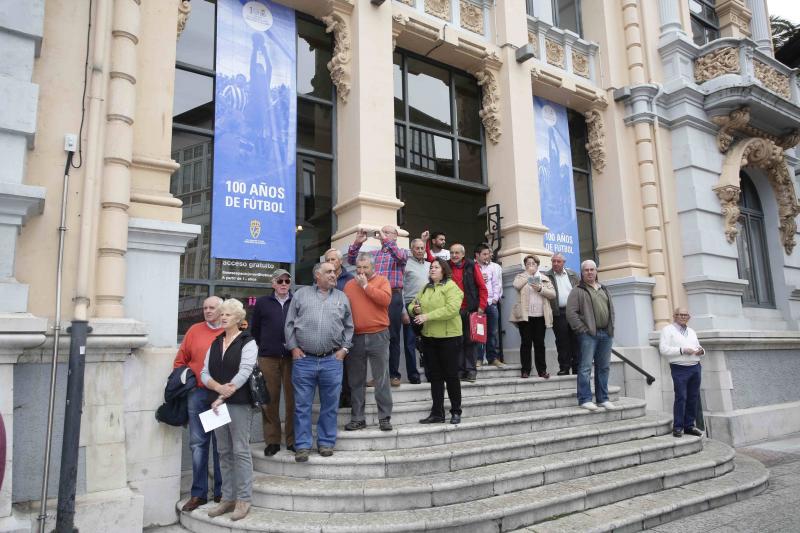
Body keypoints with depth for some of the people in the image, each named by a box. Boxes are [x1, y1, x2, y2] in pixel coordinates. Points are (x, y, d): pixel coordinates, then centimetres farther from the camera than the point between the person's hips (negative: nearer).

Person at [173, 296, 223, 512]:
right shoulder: (194, 330, 9)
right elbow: (180, 360, 13)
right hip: (197, 394, 2)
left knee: (220, 443, 7)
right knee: (198, 443, 5)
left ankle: (221, 492, 19)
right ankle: (198, 493, 15)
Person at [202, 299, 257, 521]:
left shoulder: (247, 343, -4)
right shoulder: (215, 343, 14)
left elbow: (243, 373, -14)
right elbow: (205, 373, 7)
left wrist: (223, 397, -19)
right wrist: (218, 387, -13)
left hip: (239, 403, -6)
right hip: (218, 402, 6)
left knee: (240, 450, -2)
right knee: (224, 452, 11)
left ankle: (243, 499, 7)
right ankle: (228, 498, 20)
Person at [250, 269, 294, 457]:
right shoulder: (262, 303, 9)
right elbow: (255, 329, 16)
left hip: (292, 357, -1)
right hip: (268, 358, 1)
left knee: (292, 399, 2)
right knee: (270, 399, 4)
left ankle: (293, 440, 13)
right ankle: (272, 440, 15)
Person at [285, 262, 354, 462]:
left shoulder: (342, 298, 11)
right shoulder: (301, 294, 7)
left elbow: (349, 326, 14)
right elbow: (289, 324, 6)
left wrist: (344, 348, 6)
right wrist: (293, 348, -1)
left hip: (332, 360, 1)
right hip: (303, 359, -1)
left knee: (330, 405, 8)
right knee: (302, 405, 3)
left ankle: (326, 443, 21)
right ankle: (302, 445, 13)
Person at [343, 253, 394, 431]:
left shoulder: (382, 281, 3)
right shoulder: (349, 285, 12)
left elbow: (385, 299, -15)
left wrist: (366, 285, -10)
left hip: (378, 336, -3)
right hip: (355, 337, 3)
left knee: (382, 379, 1)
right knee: (356, 381, 9)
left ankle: (384, 418, 8)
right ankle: (357, 418, 18)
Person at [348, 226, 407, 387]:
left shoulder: (401, 252, 9)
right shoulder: (373, 253, 19)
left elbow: (401, 257, -16)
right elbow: (352, 260, 13)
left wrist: (385, 240, -21)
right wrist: (357, 242, -1)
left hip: (393, 297, -3)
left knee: (393, 337, 1)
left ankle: (394, 374, 10)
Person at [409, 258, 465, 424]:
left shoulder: (451, 286, -9)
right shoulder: (425, 288, 13)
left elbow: (452, 309, -23)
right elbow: (412, 305, 18)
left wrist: (428, 316, -24)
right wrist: (415, 309, -7)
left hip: (449, 336, -6)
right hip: (429, 337, 7)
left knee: (451, 375, 4)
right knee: (434, 376, 11)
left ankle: (456, 412, 17)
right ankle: (437, 413, 20)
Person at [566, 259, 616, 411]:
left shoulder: (604, 290, 20)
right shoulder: (578, 291, 0)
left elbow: (612, 309, 22)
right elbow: (571, 312, -8)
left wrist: (611, 328, 10)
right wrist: (582, 329, -12)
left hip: (606, 333, 6)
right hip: (588, 334, -6)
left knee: (604, 367, 9)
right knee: (585, 367, -6)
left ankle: (603, 399, 17)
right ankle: (585, 399, -2)